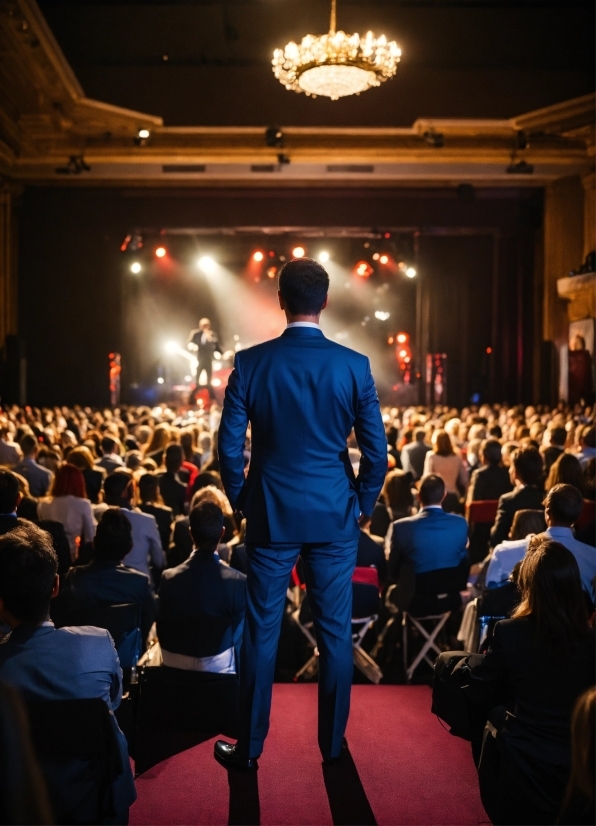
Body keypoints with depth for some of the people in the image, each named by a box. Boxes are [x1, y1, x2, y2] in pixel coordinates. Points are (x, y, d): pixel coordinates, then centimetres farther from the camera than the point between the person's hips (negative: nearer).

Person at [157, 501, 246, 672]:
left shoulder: (168, 578, -8)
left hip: (174, 666, 3)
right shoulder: (238, 581, -15)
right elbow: (240, 636, -8)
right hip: (219, 666, -3)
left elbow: (163, 632, 3)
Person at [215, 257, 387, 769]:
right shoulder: (354, 365, -5)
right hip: (336, 516, 0)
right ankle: (333, 745, 23)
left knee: (261, 632, 9)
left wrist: (241, 502, 11)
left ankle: (250, 747, 18)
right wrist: (362, 505, 10)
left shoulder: (251, 363, -5)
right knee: (335, 632, 11)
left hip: (270, 514, 0)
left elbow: (230, 446, -3)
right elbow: (376, 449, -3)